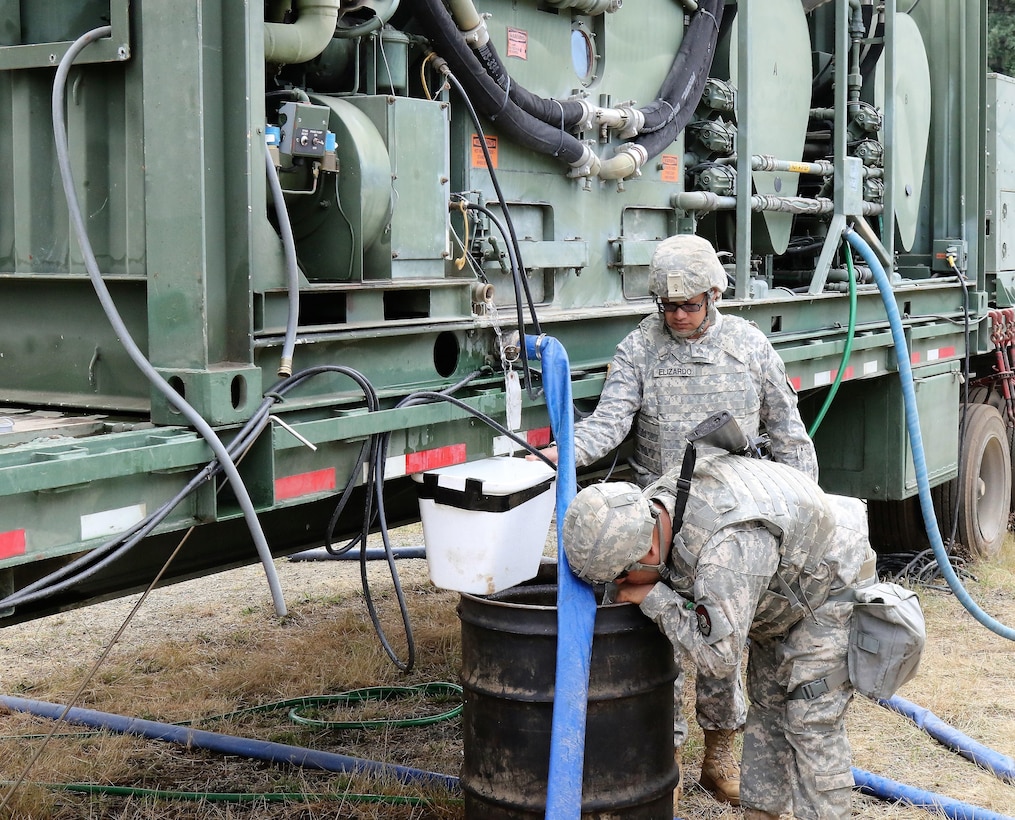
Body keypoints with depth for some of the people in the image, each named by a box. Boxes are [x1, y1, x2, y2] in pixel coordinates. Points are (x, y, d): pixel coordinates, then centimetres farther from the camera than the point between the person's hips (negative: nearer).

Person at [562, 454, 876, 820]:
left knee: (812, 721, -10)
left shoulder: (727, 545, -44)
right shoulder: (651, 508, -16)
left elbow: (719, 653, -39)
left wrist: (653, 597, -33)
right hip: (785, 587, 9)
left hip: (830, 588, -9)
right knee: (766, 705, 14)